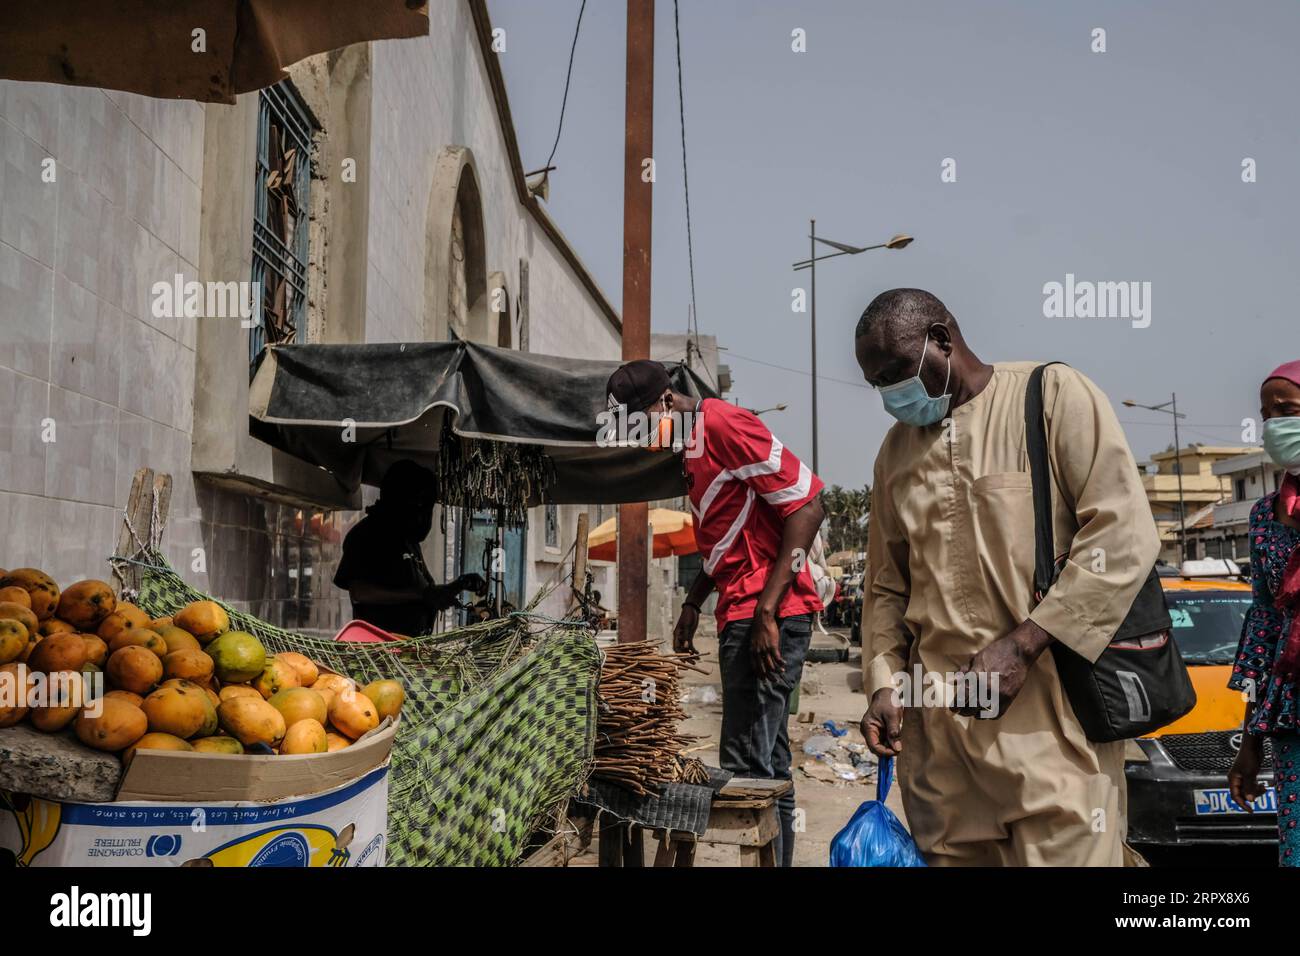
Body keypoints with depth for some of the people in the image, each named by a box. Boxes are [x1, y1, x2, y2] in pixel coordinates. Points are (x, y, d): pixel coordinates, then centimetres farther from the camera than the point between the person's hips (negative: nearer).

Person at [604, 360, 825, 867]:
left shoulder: (725, 424, -13)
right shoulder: (690, 445, 16)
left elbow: (808, 506, -18)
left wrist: (767, 611, -21)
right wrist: (692, 605, 16)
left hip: (768, 616, -10)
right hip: (741, 615, 10)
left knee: (745, 766, -10)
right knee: (769, 766, 14)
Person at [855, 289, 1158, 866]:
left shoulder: (1053, 396, -1)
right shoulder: (896, 450, 17)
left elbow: (1125, 536, -10)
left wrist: (1021, 645, -16)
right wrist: (883, 682, 6)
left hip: (1048, 718, -4)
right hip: (936, 725, 5)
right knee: (950, 853, 7)